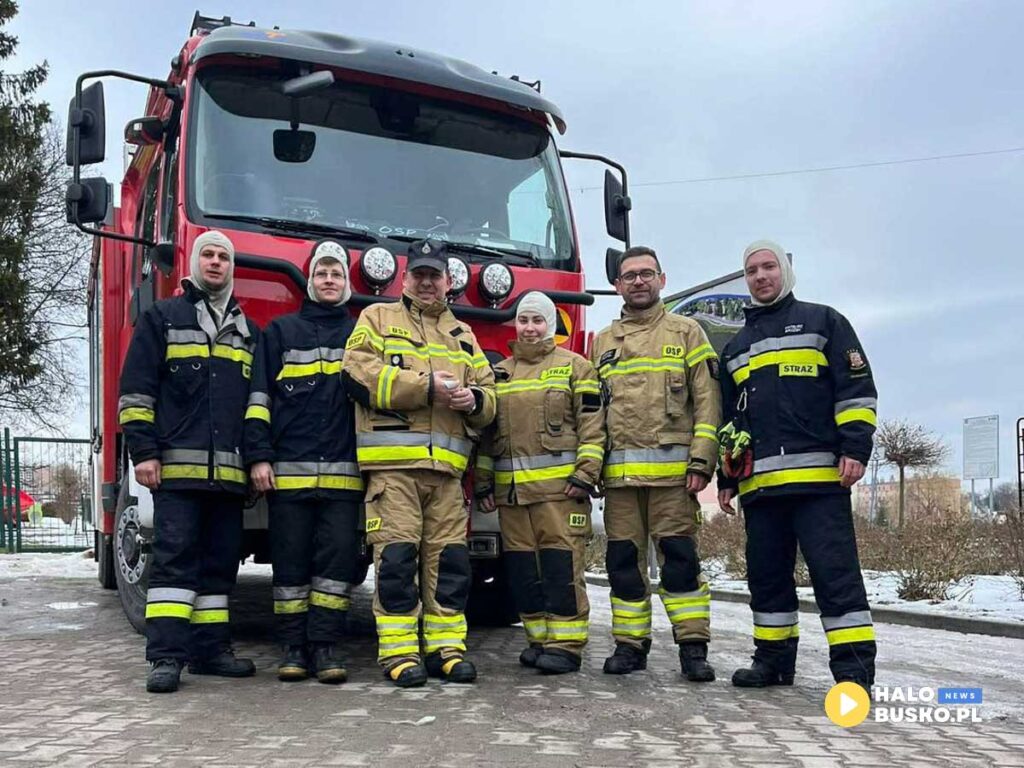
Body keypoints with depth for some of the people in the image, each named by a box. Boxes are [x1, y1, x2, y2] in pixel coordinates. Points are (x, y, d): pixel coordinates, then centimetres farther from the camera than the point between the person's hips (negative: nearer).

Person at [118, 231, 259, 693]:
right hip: (177, 465, -4)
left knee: (221, 560, 6)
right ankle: (166, 656, -6)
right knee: (174, 556, -7)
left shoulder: (248, 331, 20)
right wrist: (143, 452, -8)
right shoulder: (162, 318, 9)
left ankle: (210, 649, 14)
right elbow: (136, 389, 1)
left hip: (229, 471, 4)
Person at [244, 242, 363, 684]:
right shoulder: (281, 331, 12)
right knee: (291, 561, 3)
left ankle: (326, 646, 4)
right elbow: (259, 397, 6)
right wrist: (258, 457, -3)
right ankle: (294, 646, 10)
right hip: (288, 469, 0)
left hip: (344, 472, 1)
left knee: (338, 558, -2)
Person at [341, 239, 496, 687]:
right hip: (392, 463, -4)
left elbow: (488, 393, 20)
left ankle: (446, 646, 13)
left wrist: (473, 399, -5)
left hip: (446, 466, 4)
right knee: (396, 557, -6)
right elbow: (359, 374, -7)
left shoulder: (463, 336, 24)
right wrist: (426, 386, -11)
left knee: (449, 558, 4)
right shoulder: (378, 319, 10)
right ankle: (398, 651, 2)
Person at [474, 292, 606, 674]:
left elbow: (592, 426, -1)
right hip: (510, 490, 5)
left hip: (559, 487, -5)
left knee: (562, 564, -6)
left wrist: (585, 474, -11)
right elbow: (486, 433, 20)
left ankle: (566, 644, 1)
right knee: (522, 567, 7)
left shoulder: (574, 367, 5)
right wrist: (483, 482, 13)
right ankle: (539, 638, 18)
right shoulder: (499, 373, 18)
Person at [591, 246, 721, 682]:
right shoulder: (602, 343, 18)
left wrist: (701, 461, -9)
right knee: (624, 559, 5)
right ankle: (630, 645, 14)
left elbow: (707, 401, 1)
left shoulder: (686, 332, 8)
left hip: (672, 469, -3)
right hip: (618, 471, 3)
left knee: (680, 556, -5)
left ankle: (693, 646, 3)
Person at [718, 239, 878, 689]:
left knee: (834, 572, -8)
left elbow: (856, 388, 1)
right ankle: (774, 660, 18)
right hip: (759, 483, 6)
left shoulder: (823, 321, 9)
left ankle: (854, 669, -5)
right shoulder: (736, 347, 23)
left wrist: (855, 448, -11)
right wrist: (726, 479, 18)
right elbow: (729, 417, 24)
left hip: (819, 477, -5)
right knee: (766, 574, 8)